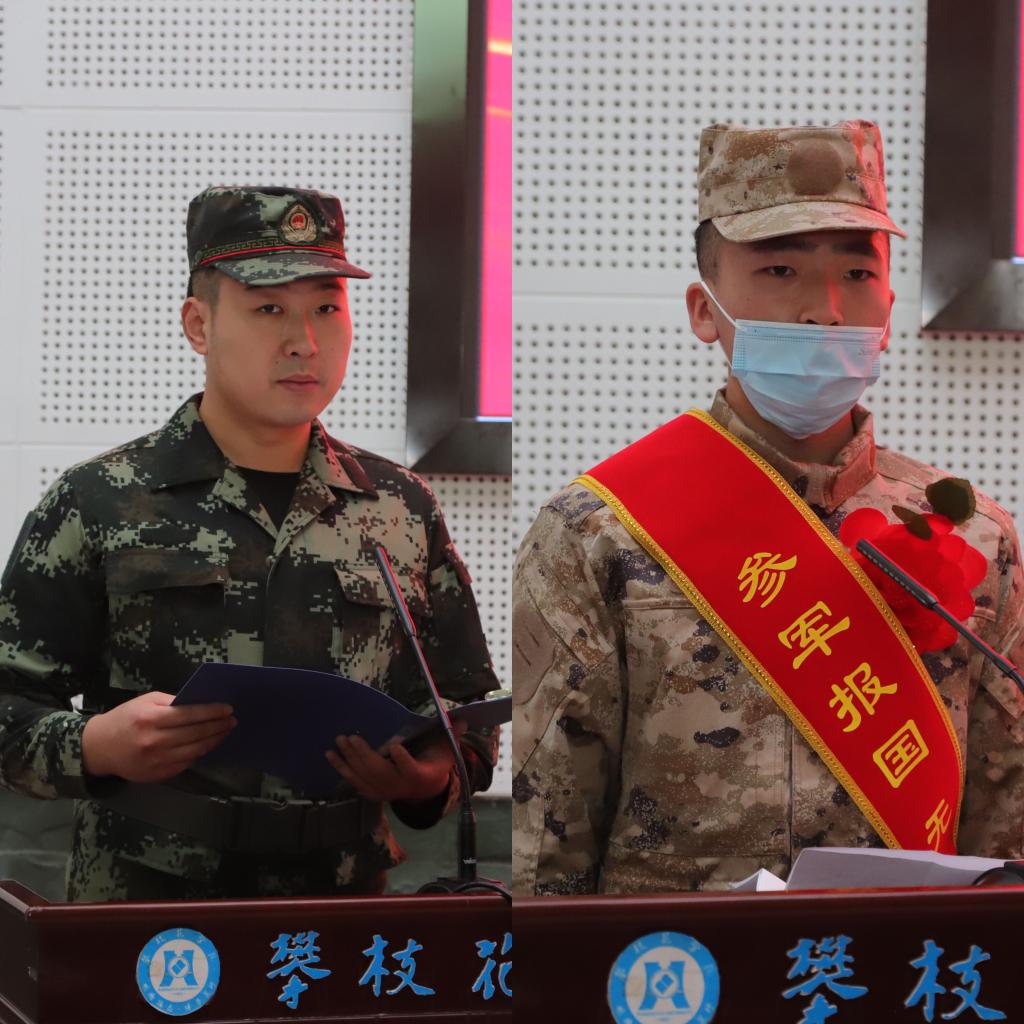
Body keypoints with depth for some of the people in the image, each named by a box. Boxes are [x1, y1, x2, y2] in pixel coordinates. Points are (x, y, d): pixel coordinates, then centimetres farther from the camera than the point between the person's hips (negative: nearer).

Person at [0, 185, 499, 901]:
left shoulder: (402, 510, 14)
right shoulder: (97, 505, 5)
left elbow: (468, 712, 21)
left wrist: (432, 780, -1)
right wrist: (96, 746, -15)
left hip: (342, 912, 2)